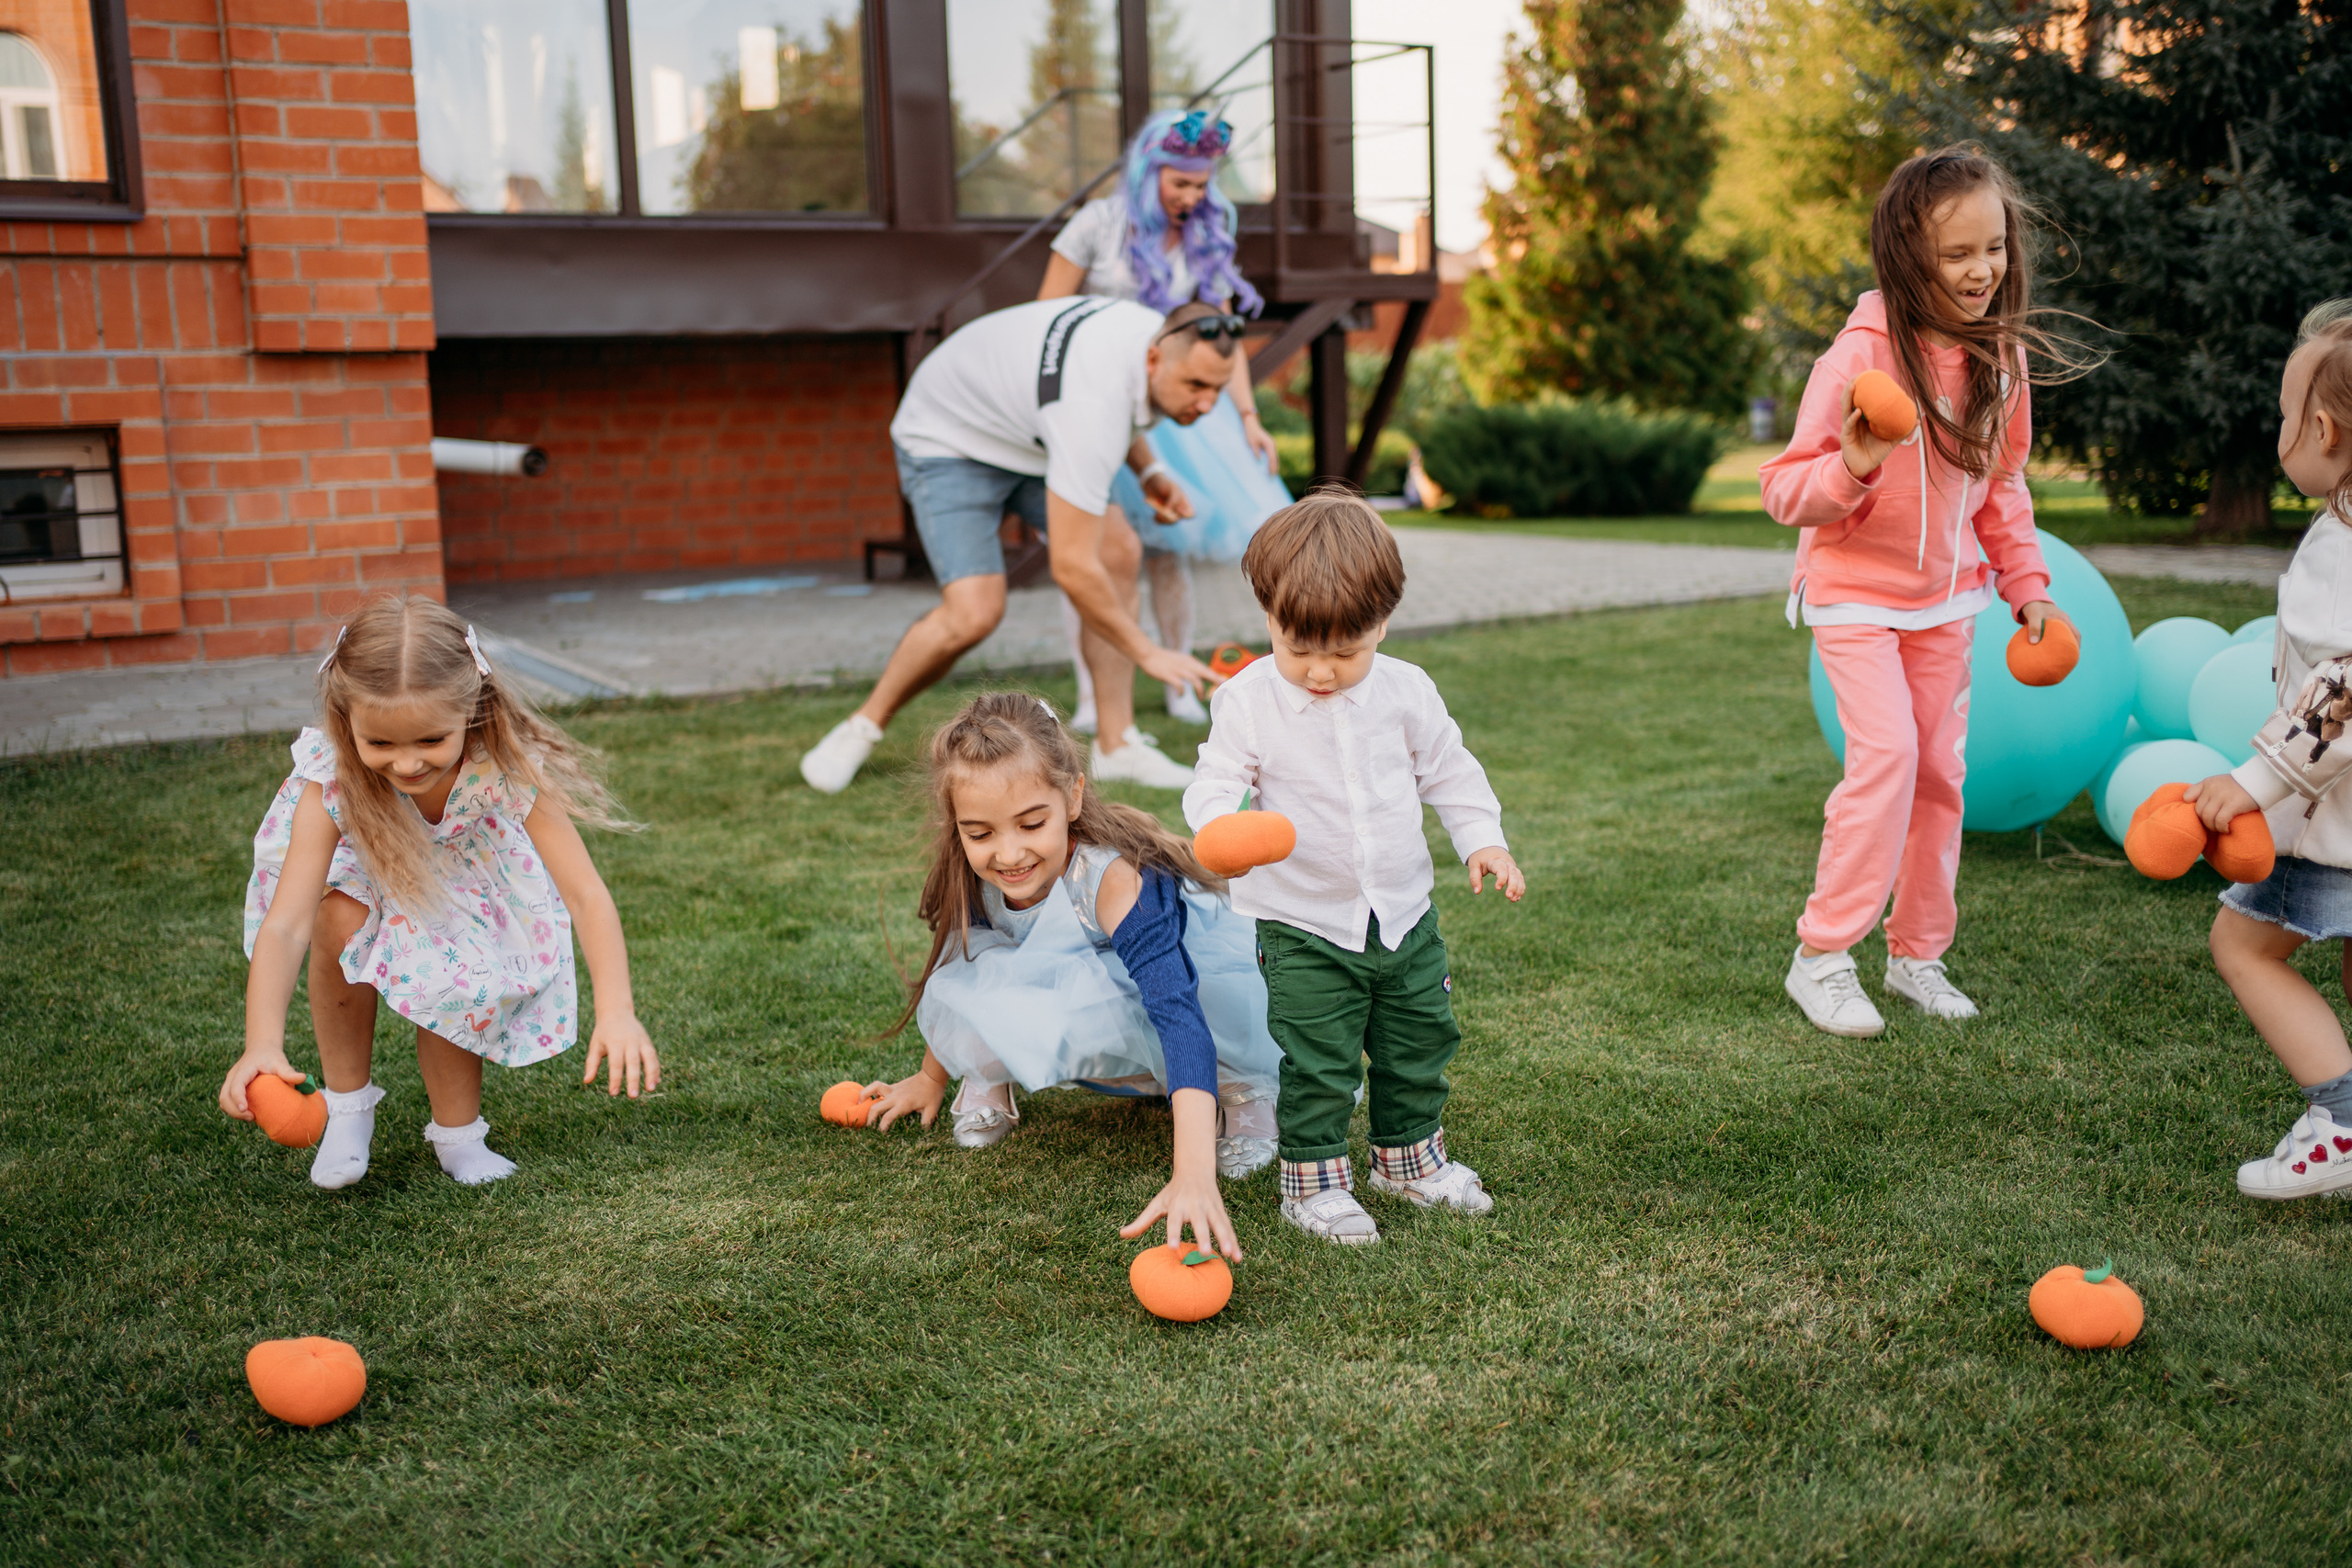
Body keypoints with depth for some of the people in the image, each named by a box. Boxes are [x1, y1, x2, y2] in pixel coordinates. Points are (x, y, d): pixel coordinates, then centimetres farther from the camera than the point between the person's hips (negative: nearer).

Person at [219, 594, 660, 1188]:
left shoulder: (510, 768, -38)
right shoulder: (332, 785, -36)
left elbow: (586, 895, -40)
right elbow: (285, 924, -42)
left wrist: (617, 1013, -54)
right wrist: (262, 1043, -58)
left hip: (471, 889, 0)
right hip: (368, 872, 0)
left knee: (452, 983, -21)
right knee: (337, 919, -30)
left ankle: (457, 1134, 10)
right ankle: (346, 1102, -4)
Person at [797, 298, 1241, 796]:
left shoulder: (1162, 334, -15)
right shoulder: (1092, 405, -42)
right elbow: (1072, 568, -39)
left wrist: (1148, 471, -2)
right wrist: (1147, 652, -29)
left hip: (1032, 432, 8)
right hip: (949, 438, -8)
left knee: (1120, 552, -11)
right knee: (974, 612, -23)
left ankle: (1116, 747, -5)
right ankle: (862, 727, 2)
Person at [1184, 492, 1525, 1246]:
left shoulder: (1406, 691, -4)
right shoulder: (1248, 702, -13)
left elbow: (1449, 770, 7)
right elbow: (1215, 783, -12)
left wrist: (1482, 840, -3)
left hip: (1404, 913, 4)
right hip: (1305, 927, -4)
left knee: (1421, 1042, 17)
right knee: (1318, 1062, 0)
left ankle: (1409, 1156, 37)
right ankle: (1312, 1179, 18)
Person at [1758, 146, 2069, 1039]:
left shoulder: (1999, 353, -2)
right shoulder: (1862, 355, -21)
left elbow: (2001, 483, 12)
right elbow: (1786, 490, -19)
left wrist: (2026, 582, 8)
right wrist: (1851, 468, -38)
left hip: (1946, 595, 6)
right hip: (1856, 593, -6)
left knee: (1941, 767, 8)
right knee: (1886, 754, -17)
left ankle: (1918, 952, 23)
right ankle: (1821, 957, -4)